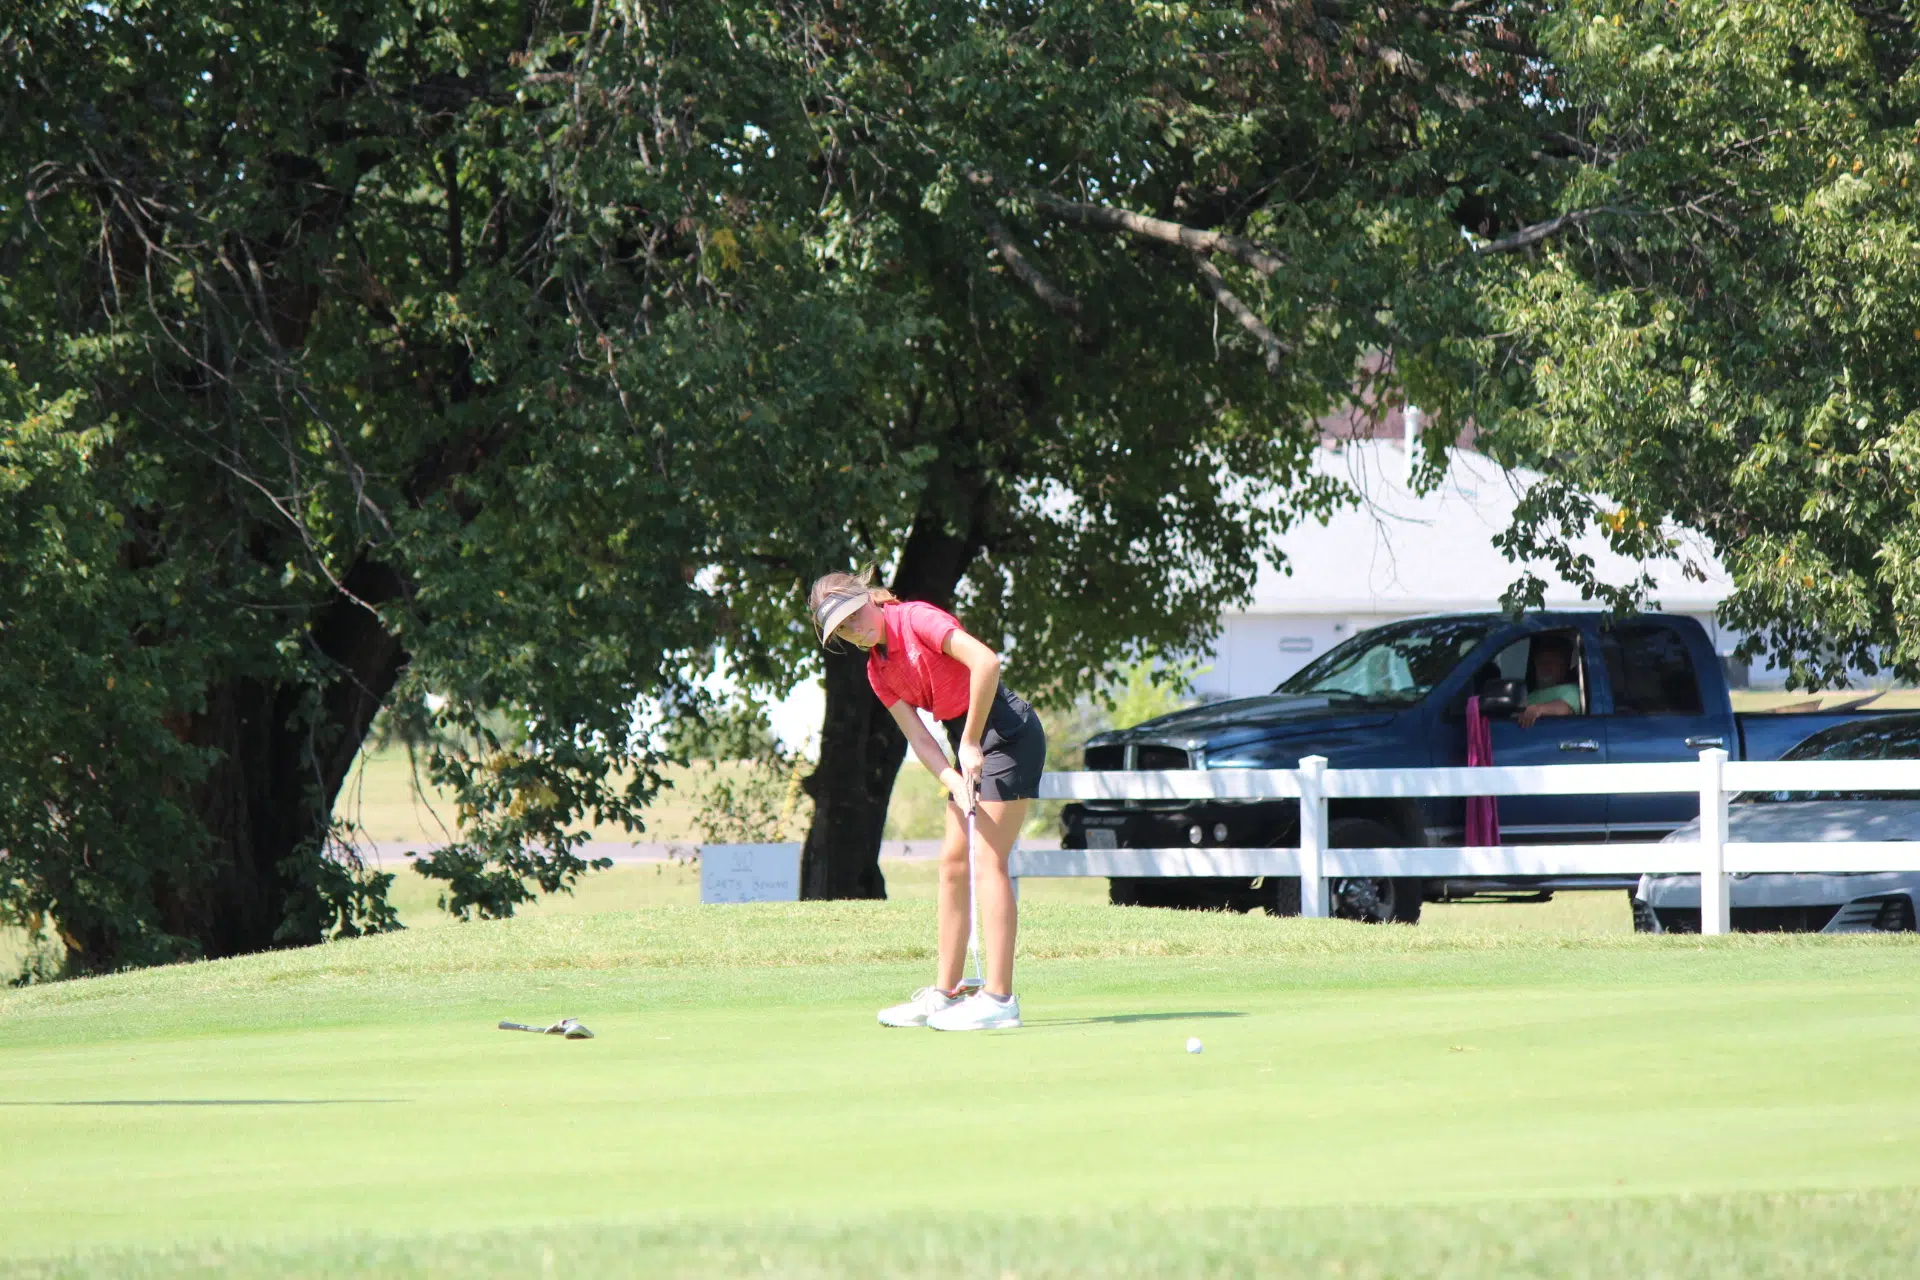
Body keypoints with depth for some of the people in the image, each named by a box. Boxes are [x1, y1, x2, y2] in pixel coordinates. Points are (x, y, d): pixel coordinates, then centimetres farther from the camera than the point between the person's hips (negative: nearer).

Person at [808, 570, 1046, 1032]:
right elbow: (918, 736, 3)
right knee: (952, 863, 8)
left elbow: (985, 662, -25)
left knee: (987, 860, -14)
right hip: (971, 746, 9)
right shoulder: (878, 671, 10)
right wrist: (955, 781, -16)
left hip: (1007, 730, -9)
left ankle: (999, 998, -17)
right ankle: (945, 992, 13)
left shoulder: (916, 618, -14)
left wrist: (971, 743, -20)